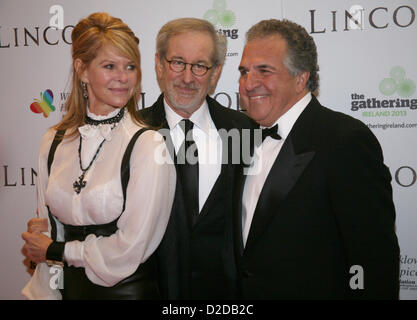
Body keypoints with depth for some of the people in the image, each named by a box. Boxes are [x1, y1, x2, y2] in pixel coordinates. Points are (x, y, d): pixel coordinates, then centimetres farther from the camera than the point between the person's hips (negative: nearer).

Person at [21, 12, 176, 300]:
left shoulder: (148, 144, -17)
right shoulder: (54, 142, 0)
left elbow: (131, 249, -17)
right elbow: (48, 227, 6)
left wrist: (54, 251, -6)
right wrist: (44, 294, 0)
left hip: (127, 288, -4)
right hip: (69, 286, 4)